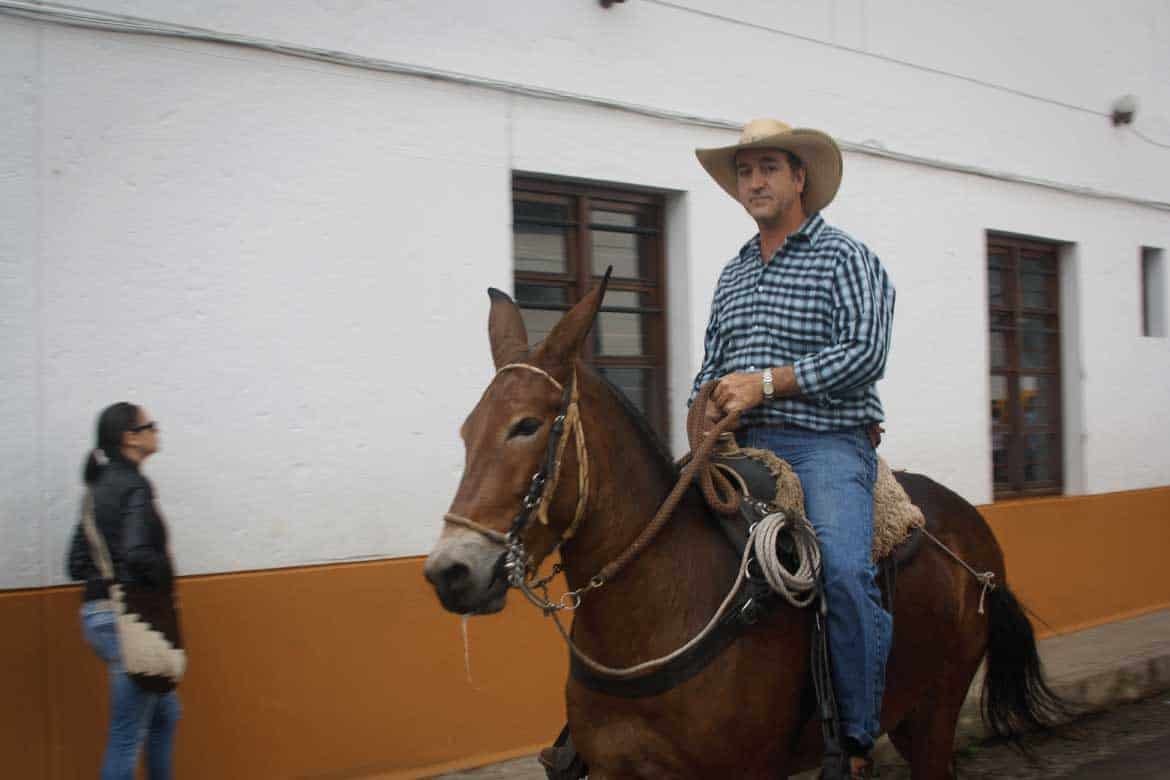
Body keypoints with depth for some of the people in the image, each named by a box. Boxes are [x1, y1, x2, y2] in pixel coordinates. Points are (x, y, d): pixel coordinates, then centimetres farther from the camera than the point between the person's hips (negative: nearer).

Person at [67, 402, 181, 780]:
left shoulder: (100, 486, 13)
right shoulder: (134, 485, -14)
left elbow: (78, 563, 14)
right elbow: (138, 554, -27)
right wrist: (165, 579, -10)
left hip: (99, 614, 9)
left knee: (165, 713, 22)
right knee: (127, 735, -1)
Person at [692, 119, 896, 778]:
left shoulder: (845, 256, 2)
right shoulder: (733, 273, 21)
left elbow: (865, 352, -11)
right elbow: (713, 364, 25)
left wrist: (765, 383, -14)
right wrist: (708, 410, 2)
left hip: (827, 444, -6)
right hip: (746, 448, 7)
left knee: (845, 570, -29)